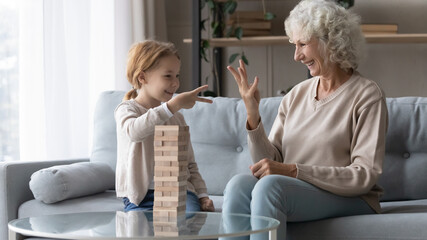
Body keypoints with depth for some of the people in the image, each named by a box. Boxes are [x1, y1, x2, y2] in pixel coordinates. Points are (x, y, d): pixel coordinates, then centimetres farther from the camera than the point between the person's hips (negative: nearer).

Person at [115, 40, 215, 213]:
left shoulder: (177, 117, 20)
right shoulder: (126, 109, 1)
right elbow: (134, 130, -26)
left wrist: (202, 195, 5)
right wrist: (173, 105, -33)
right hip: (142, 197, -3)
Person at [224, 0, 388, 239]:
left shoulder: (367, 96, -4)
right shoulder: (296, 94, 14)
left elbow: (365, 176, -12)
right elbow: (271, 161, 9)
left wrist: (293, 171, -18)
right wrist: (253, 116, -7)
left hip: (350, 201, -5)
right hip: (294, 190, 5)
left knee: (270, 185, -32)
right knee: (239, 184, -26)